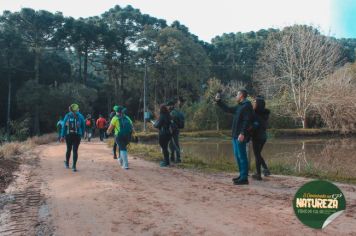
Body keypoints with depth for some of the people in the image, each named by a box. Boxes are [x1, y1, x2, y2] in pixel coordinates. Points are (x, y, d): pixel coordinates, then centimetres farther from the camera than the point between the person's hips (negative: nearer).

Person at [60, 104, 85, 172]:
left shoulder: (67, 116, 1)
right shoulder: (80, 116, 0)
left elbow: (64, 126, 0)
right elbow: (83, 126, 2)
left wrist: (62, 136, 2)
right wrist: (82, 135, 12)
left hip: (68, 135, 2)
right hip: (77, 135, -1)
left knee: (68, 149, 17)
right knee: (75, 150, 0)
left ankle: (67, 163, 32)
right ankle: (74, 166, -5)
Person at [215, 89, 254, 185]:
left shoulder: (247, 106, -10)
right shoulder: (239, 106, 19)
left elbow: (247, 121, -20)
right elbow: (227, 109, 31)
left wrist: (242, 133, -26)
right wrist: (218, 101, 28)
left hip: (240, 135, -10)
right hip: (235, 135, 10)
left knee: (242, 156, -8)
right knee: (237, 155, 13)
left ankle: (244, 178, -5)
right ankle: (242, 175, 22)